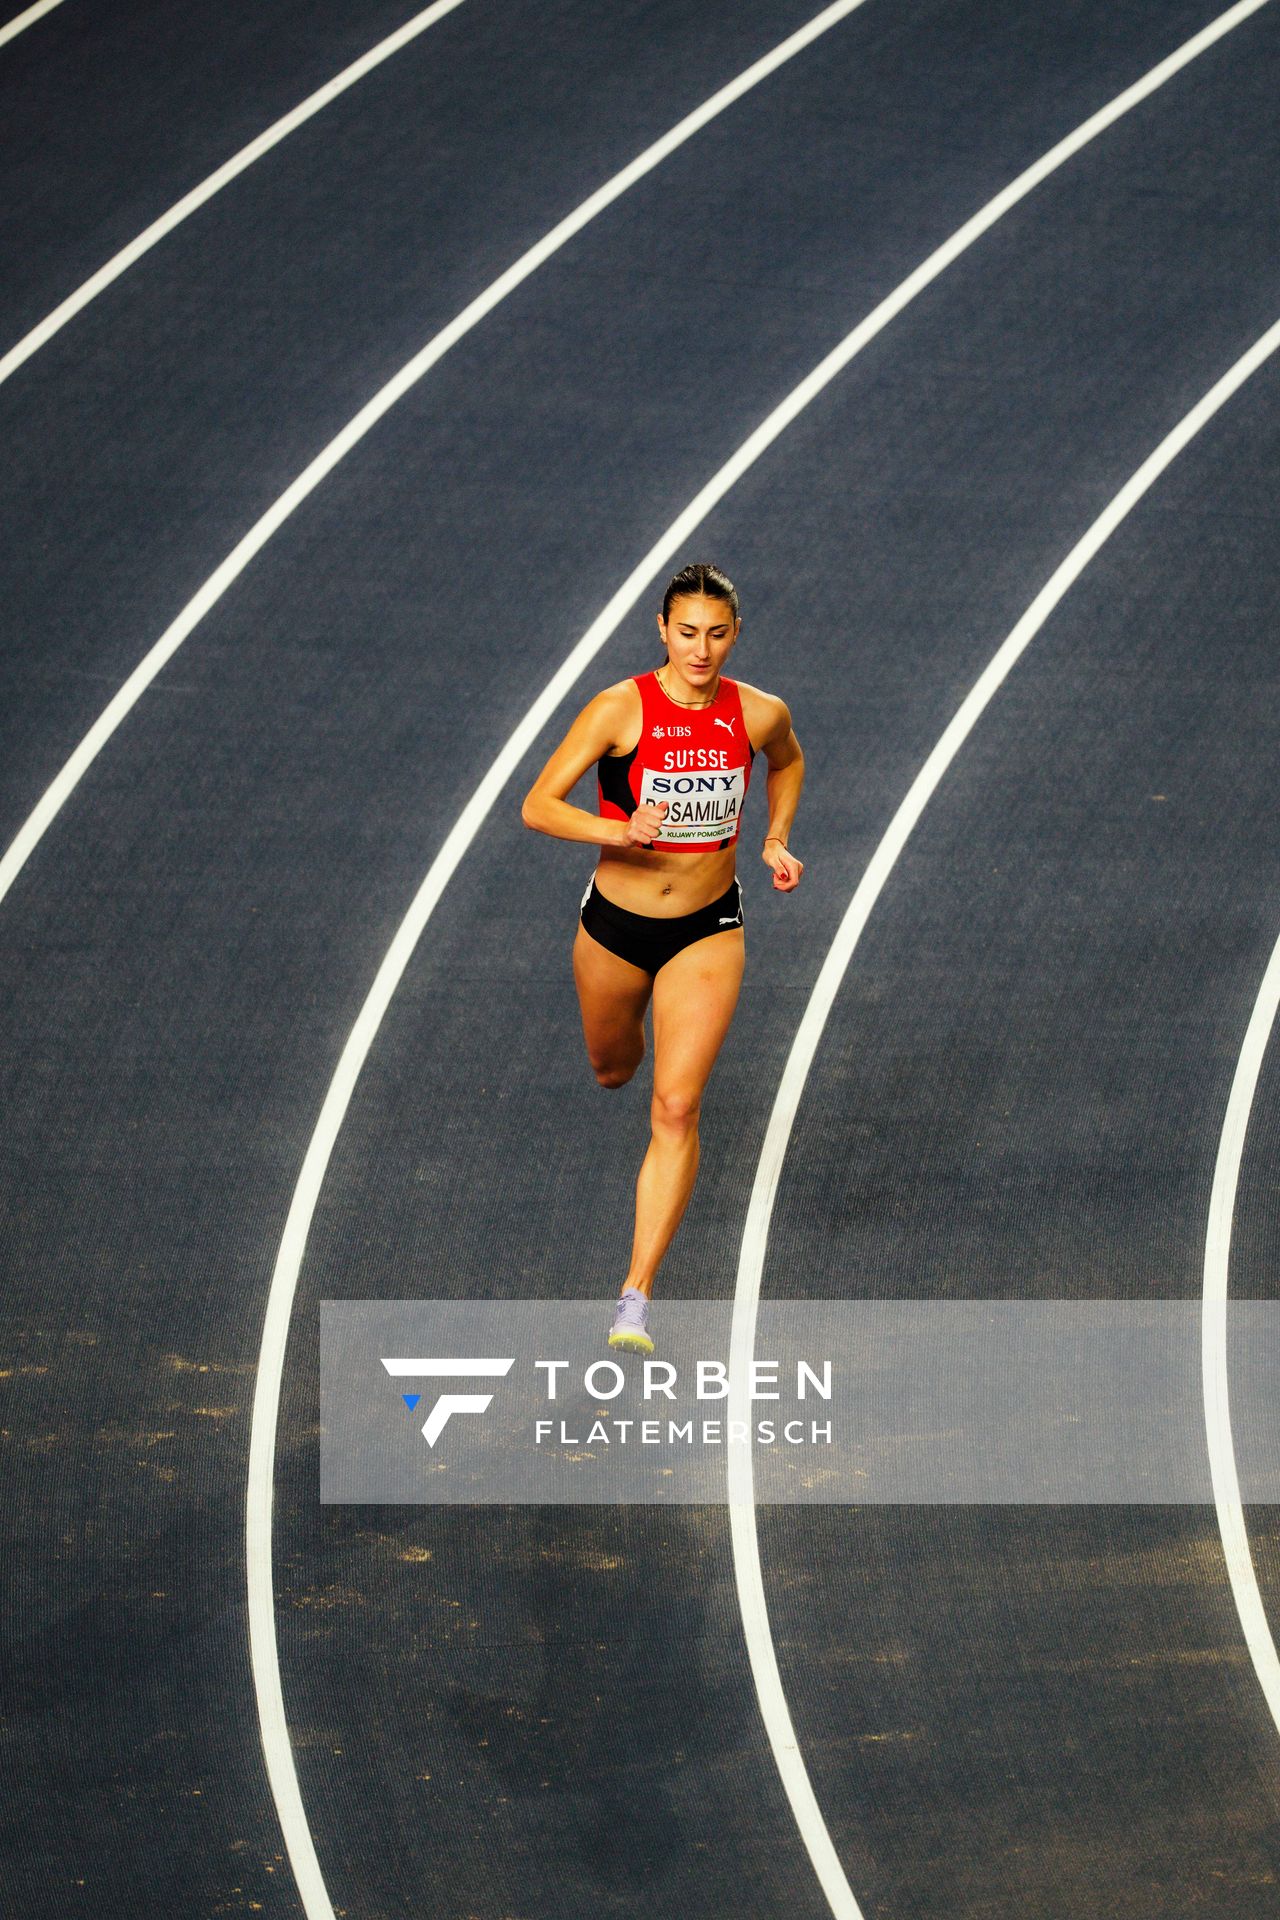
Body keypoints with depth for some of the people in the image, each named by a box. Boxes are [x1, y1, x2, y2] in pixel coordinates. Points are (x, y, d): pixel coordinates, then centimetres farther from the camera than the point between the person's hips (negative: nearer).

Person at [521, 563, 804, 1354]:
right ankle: (636, 1030, 65)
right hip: (616, 925, 0)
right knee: (612, 1068, 25)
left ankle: (637, 1298, -5)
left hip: (708, 931, 0)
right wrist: (619, 829, -34)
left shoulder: (761, 714, -9)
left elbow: (789, 763, 16)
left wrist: (776, 841, 2)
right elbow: (538, 806, -18)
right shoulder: (620, 709, -17)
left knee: (676, 1110, -11)